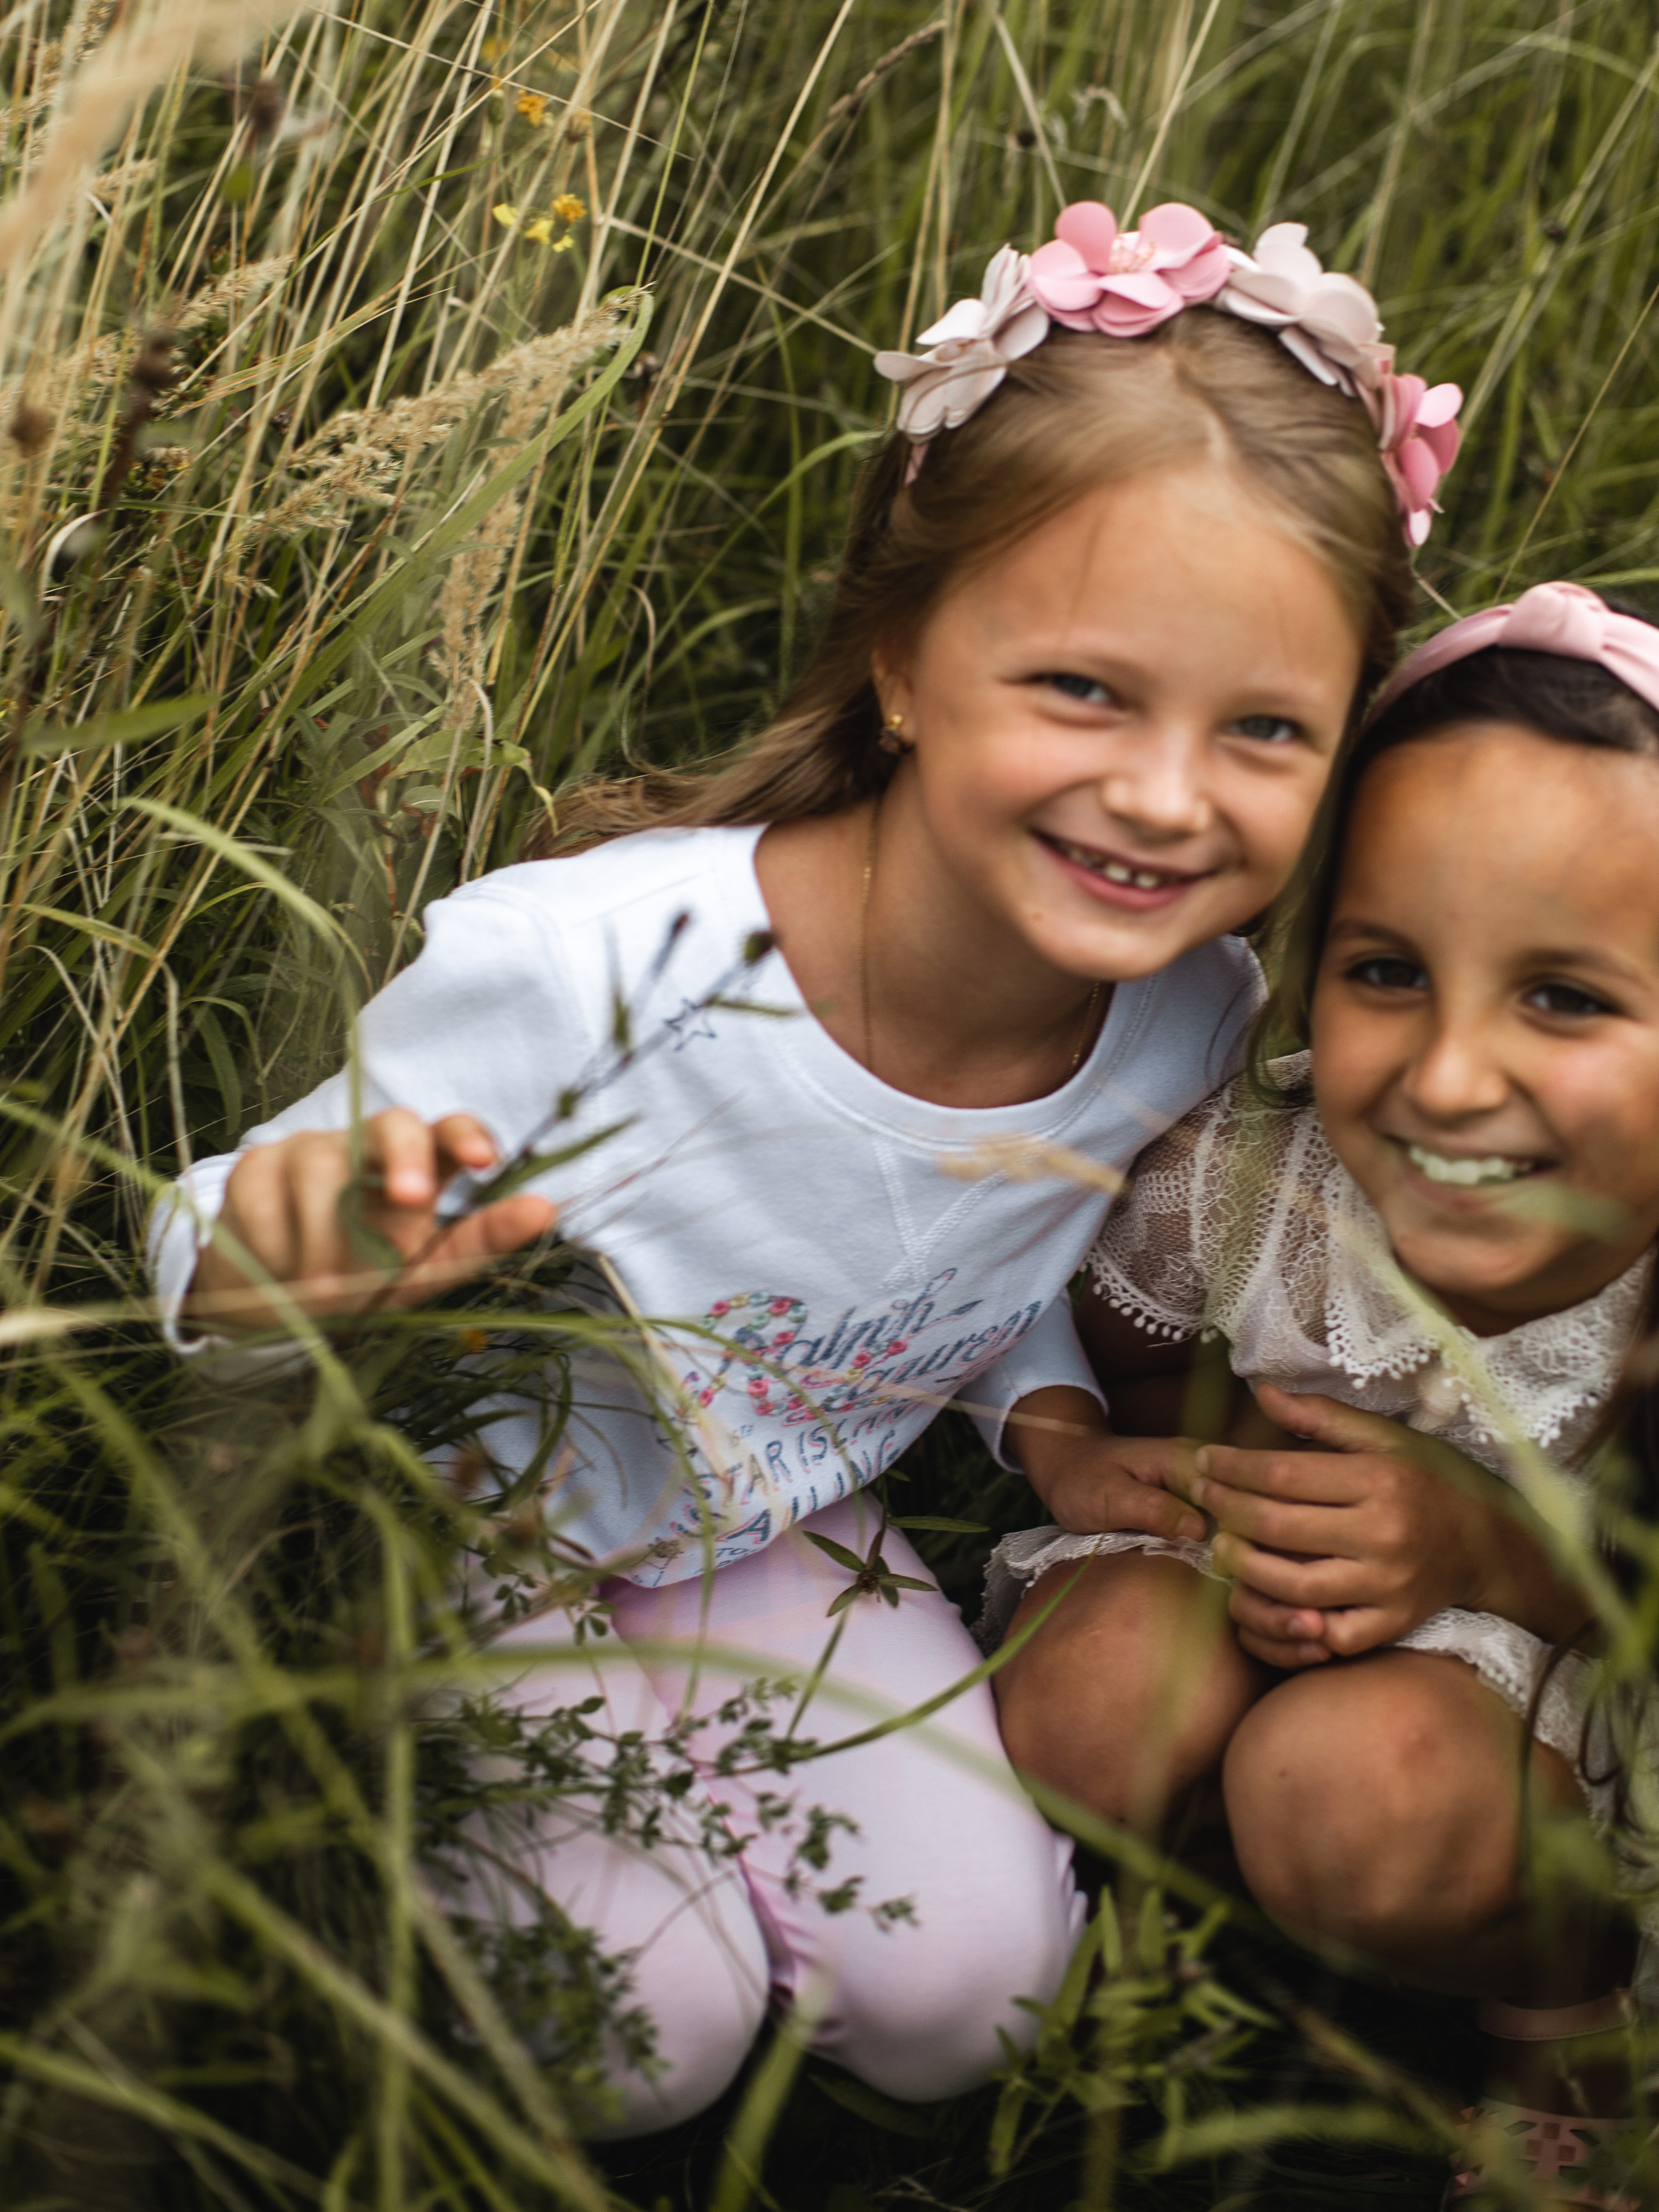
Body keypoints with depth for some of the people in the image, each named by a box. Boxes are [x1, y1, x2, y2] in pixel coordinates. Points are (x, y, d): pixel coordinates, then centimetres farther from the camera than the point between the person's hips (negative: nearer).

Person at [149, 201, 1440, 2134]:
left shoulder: (1192, 1022, -19)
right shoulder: (578, 968, -38)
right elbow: (217, 1256, -24)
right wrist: (287, 1262, -47)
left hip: (782, 1536, 4)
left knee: (967, 1991, -4)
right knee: (642, 2034, -13)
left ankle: (640, 1751, 21)